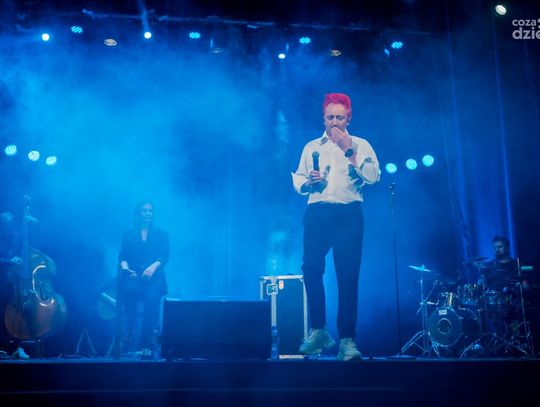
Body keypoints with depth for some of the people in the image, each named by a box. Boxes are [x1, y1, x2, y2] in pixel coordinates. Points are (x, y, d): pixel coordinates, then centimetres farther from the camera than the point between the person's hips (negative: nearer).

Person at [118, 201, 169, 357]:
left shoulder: (161, 234, 16)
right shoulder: (128, 235, 19)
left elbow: (164, 256, 4)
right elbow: (123, 256, 9)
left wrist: (153, 266, -15)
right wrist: (124, 266, -13)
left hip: (153, 276, 0)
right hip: (133, 276, 0)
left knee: (152, 297, -27)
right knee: (129, 290, -32)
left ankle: (147, 345, -21)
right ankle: (126, 337, -24)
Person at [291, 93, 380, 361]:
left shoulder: (360, 145, 11)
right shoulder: (312, 147, 20)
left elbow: (372, 177, -4)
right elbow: (298, 181, 17)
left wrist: (349, 151, -9)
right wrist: (309, 181, -5)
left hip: (348, 214, -2)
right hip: (316, 213, 3)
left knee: (348, 277, -7)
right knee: (311, 270, -5)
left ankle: (347, 339, -3)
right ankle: (318, 331, 12)